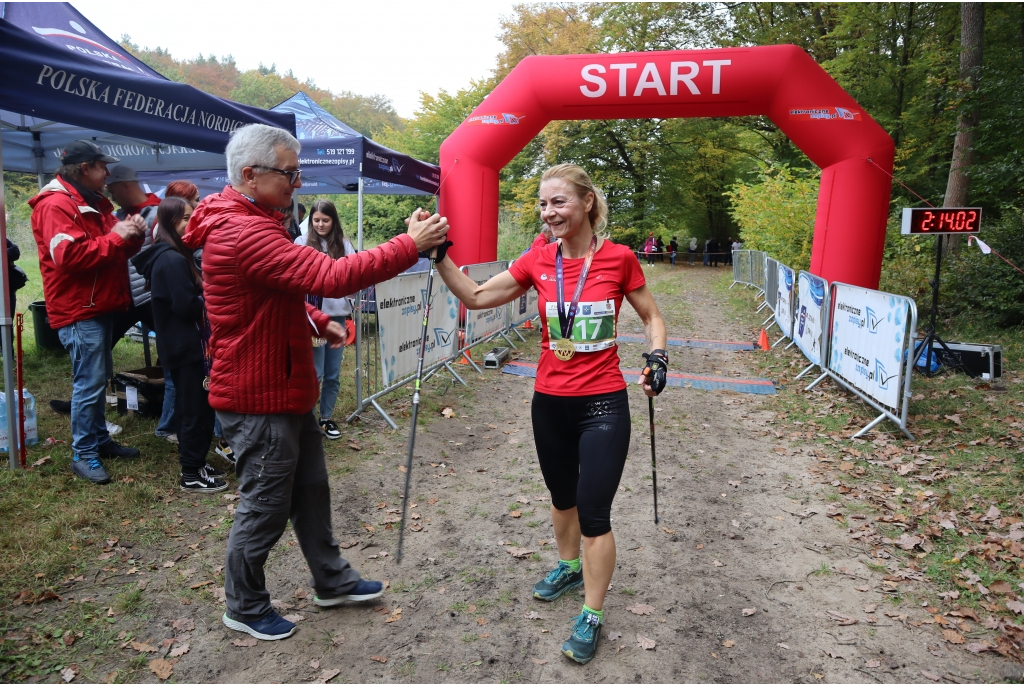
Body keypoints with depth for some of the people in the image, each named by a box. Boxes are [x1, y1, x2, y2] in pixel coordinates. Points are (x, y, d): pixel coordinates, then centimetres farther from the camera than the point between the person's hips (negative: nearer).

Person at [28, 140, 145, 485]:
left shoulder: (95, 202, 17)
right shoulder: (56, 205, -13)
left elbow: (117, 250, 22)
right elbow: (69, 256, -25)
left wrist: (133, 234, 1)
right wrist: (115, 237, -20)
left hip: (100, 306, 10)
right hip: (79, 311, -10)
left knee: (100, 378, 15)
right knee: (89, 383, -7)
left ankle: (100, 440, 26)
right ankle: (83, 454, 3)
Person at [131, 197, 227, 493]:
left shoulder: (165, 256, 13)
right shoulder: (174, 260, -19)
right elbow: (186, 305, -24)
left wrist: (204, 295, -1)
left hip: (180, 344, 10)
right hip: (186, 345, -10)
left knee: (194, 407, 18)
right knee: (196, 409, -1)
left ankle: (194, 464, 30)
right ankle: (192, 475, 10)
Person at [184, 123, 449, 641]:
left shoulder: (250, 223, 11)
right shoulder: (244, 233, -25)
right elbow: (334, 276, -33)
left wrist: (317, 322, 7)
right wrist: (411, 245, -27)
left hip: (285, 389, 11)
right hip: (259, 398, -11)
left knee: (311, 489, 20)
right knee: (265, 505, 6)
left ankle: (332, 582, 37)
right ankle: (244, 608, 29)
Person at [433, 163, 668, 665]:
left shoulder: (619, 259, -9)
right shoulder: (538, 262, -2)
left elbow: (651, 317, 4)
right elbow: (475, 297, -1)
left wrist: (657, 359, -12)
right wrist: (439, 256, -9)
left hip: (603, 405, -3)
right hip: (549, 403, 4)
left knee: (594, 512, 0)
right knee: (562, 496, 22)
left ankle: (592, 617, 20)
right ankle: (568, 567, 50)